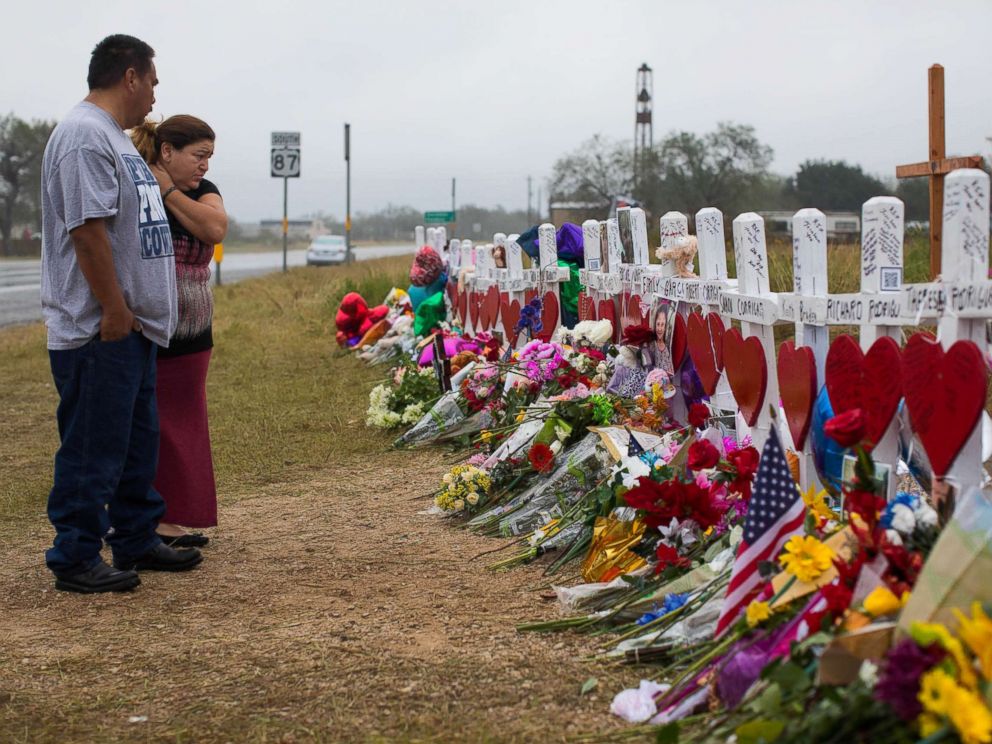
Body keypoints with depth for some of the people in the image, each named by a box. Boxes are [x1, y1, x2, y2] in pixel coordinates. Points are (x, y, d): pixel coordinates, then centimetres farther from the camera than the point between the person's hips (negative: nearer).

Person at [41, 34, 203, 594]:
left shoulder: (115, 137, 17)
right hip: (99, 331, -11)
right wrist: (114, 309, -21)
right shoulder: (86, 135, -16)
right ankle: (75, 560, 5)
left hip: (132, 325, 11)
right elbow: (88, 228, -23)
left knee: (139, 442, 18)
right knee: (93, 449, -4)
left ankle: (137, 540, 29)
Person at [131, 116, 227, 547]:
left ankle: (169, 520, 14)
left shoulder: (201, 192, 9)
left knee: (180, 429, 8)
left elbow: (215, 228, -12)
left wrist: (168, 190, -10)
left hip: (190, 340, 6)